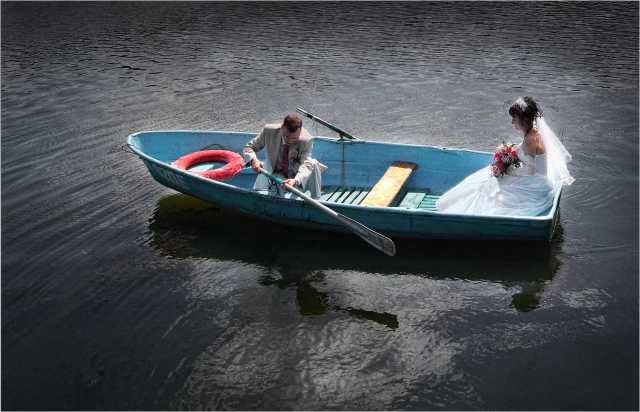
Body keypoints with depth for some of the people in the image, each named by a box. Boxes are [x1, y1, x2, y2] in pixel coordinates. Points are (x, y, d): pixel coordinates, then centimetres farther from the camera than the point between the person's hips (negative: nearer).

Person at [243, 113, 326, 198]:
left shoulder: (306, 140, -25)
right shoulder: (269, 131, -21)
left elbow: (306, 164, -34)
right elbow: (248, 147, -12)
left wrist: (295, 181, -55)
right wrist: (253, 159, -36)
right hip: (275, 172, 1)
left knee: (313, 163, -29)